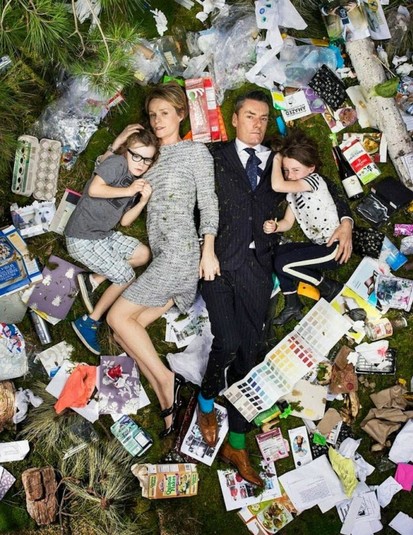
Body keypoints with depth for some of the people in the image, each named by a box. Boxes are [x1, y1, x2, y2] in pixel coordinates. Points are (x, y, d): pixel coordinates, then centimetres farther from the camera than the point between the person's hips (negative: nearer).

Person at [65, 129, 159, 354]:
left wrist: (143, 201, -6)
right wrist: (128, 191, -20)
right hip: (83, 237, -9)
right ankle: (89, 323, 6)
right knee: (125, 276, -6)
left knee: (143, 254, 10)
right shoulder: (117, 162, -14)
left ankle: (91, 279, 9)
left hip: (104, 234, 9)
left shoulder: (136, 181, 10)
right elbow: (94, 189, -29)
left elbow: (124, 221, 8)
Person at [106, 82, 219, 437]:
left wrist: (208, 251, -13)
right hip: (162, 257, 8)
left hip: (181, 252, -8)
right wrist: (118, 144, 15)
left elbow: (208, 203, -5)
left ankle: (166, 380, -5)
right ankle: (168, 406, 3)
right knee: (123, 332, 1)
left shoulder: (196, 151, 3)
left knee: (118, 317, -13)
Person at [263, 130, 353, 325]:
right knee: (277, 252, 6)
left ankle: (330, 287, 0)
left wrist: (276, 158, -14)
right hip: (318, 246, 9)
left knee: (282, 264, -17)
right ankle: (292, 305, 10)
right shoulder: (292, 193, 10)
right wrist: (274, 227, -10)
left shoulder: (314, 180, -15)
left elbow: (277, 185, -29)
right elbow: (287, 222, 12)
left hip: (335, 249, -9)